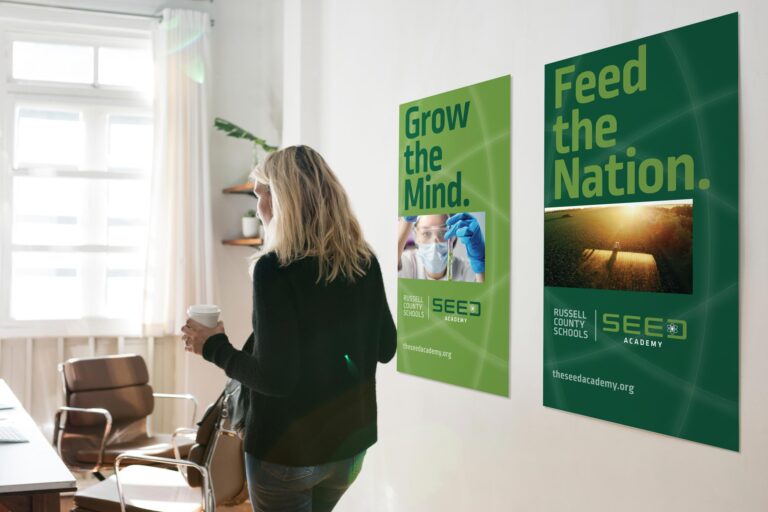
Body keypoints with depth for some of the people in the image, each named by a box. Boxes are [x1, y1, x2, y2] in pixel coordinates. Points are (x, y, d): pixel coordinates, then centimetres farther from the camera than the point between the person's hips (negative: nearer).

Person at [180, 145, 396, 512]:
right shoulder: (365, 261, -2)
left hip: (287, 448, -6)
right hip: (349, 441, 6)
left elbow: (274, 376, -21)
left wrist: (215, 348, -6)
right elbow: (385, 348, 8)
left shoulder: (275, 267, -19)